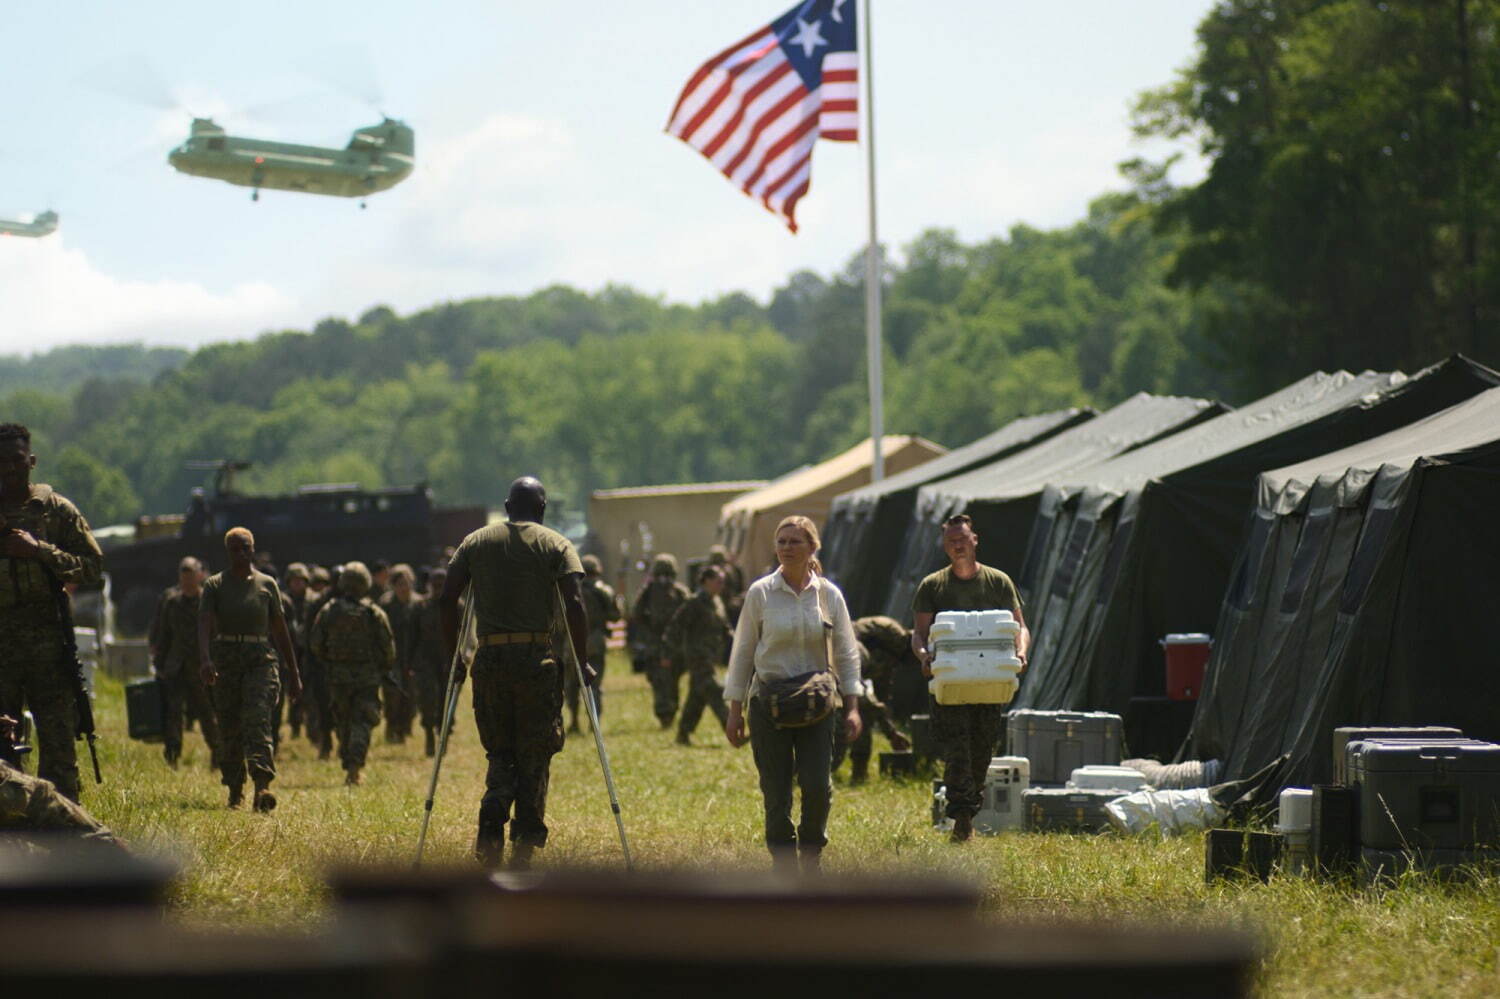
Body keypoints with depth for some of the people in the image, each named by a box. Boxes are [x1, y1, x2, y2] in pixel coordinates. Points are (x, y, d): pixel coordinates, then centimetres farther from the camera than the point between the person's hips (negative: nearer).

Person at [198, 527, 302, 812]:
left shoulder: (267, 585, 8)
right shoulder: (215, 585, 4)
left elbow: (280, 630, 13)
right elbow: (204, 623, -11)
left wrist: (293, 673, 13)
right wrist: (205, 659, -29)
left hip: (261, 660, -1)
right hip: (225, 660, 1)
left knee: (258, 721, -18)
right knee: (228, 729, 5)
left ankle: (262, 788, -32)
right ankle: (235, 791, 19)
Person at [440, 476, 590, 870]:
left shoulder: (475, 542, 10)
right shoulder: (556, 545, 2)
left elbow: (447, 599, 5)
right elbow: (575, 604, -9)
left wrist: (453, 657, 12)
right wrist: (582, 661, -3)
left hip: (489, 659, 2)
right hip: (537, 658, -2)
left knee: (500, 753, 15)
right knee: (535, 756, 7)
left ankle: (490, 830, -6)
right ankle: (524, 846, 3)